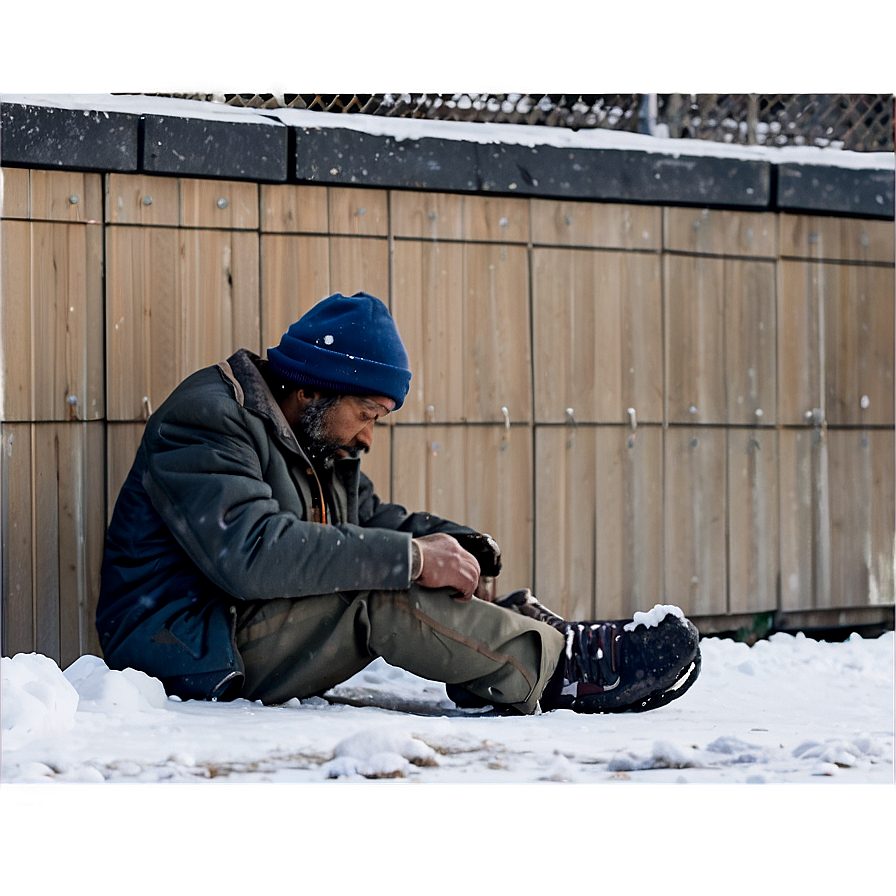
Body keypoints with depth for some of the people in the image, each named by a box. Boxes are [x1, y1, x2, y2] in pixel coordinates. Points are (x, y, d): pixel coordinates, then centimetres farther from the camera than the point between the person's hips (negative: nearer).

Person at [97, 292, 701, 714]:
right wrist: (410, 558, -31)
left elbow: (372, 518, 16)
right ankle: (565, 672, -24)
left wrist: (460, 548, -8)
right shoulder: (207, 422, -17)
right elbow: (251, 552, -31)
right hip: (189, 648, -10)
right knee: (380, 598, -27)